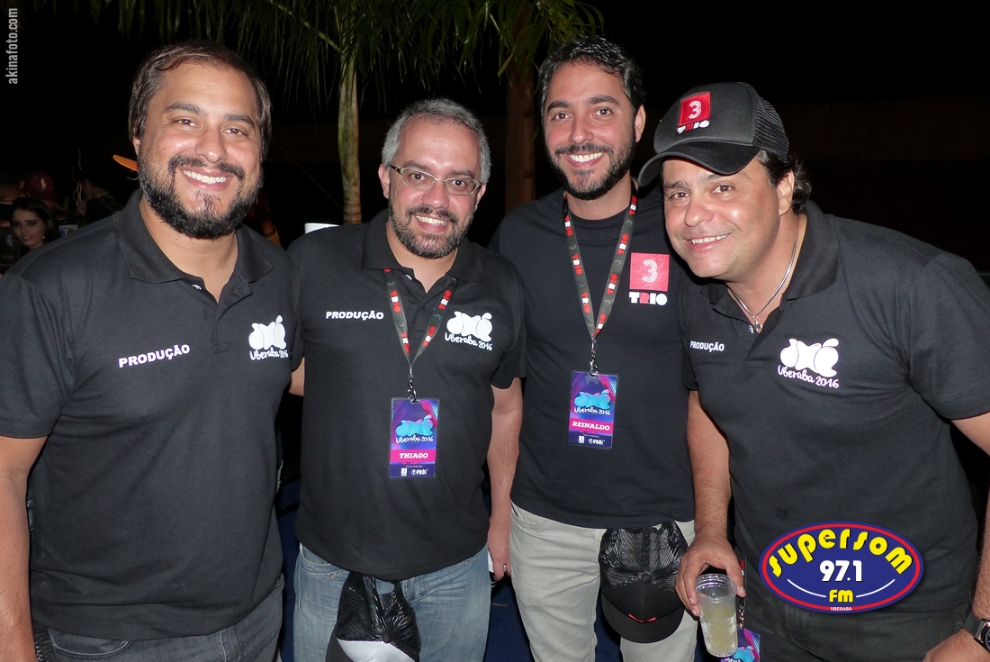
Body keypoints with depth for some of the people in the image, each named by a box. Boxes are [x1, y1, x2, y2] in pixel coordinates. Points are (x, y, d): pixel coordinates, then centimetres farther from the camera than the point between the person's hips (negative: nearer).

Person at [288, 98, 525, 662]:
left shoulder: (502, 288, -4)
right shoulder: (314, 262, -12)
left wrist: (502, 521, 12)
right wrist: (349, 381, -11)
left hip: (456, 562, 2)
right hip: (333, 561, -1)